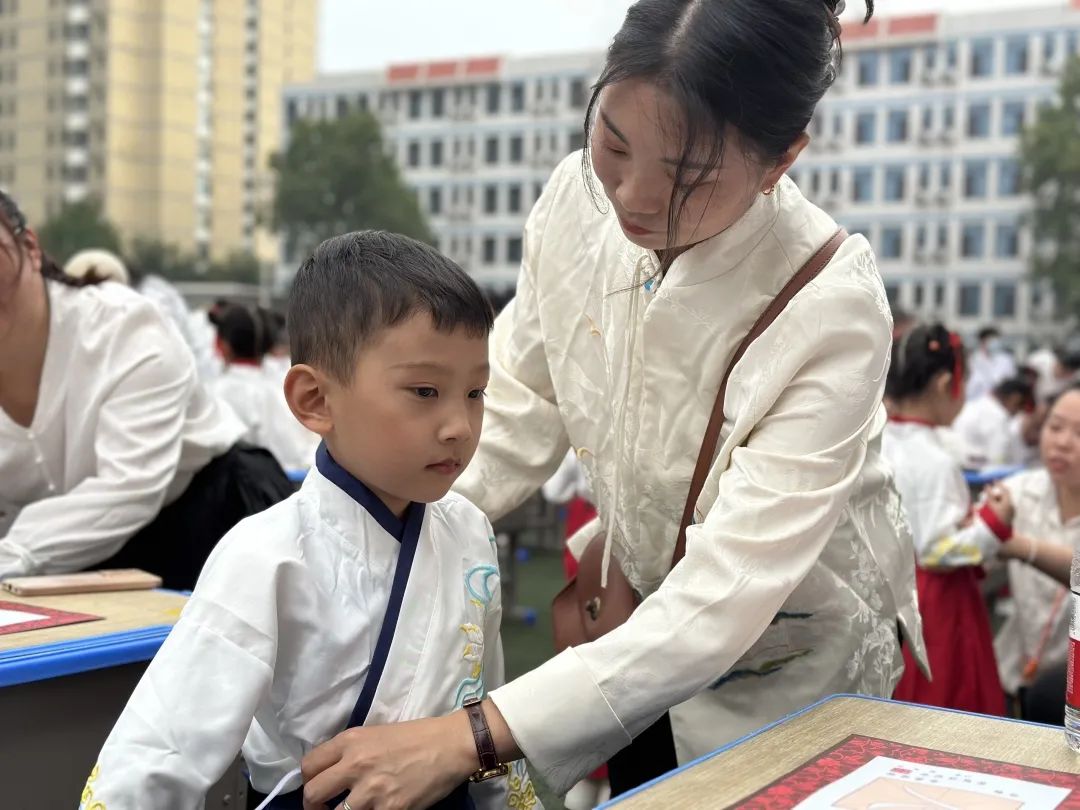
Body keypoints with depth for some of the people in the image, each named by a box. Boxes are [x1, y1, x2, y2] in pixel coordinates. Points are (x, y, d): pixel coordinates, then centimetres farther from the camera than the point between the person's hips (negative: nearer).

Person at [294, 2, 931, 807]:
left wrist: (468, 740, -43)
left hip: (791, 674, -4)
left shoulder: (830, 307, -33)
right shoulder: (578, 198, -17)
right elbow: (518, 410, -4)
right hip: (646, 632, 5)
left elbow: (722, 604, -36)